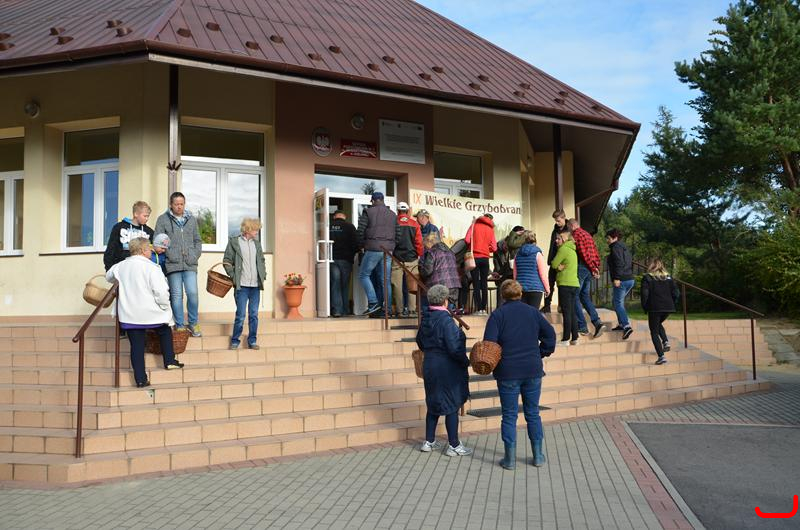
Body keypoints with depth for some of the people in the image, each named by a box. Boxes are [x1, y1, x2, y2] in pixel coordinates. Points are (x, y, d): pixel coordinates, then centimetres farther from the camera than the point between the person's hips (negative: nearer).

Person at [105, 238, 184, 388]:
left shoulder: (120, 266, 3)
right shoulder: (150, 267, -14)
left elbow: (108, 276, 26)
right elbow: (161, 291, -20)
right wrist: (164, 306, -4)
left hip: (129, 315, 4)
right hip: (150, 312, -3)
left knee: (136, 346, 8)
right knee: (165, 331, 24)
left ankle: (140, 379, 8)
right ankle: (169, 361, 25)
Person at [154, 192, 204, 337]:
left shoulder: (192, 219, 14)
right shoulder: (163, 219, 4)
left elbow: (198, 240, 18)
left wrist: (195, 255, 4)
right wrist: (170, 254, -14)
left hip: (190, 264, 2)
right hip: (173, 264, -2)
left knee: (192, 293, -6)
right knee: (176, 296, 2)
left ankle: (193, 323, 11)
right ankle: (180, 326, 12)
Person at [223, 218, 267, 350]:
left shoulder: (257, 244, 15)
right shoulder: (234, 242, 0)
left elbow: (262, 261, 23)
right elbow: (227, 261, 0)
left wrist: (263, 275, 10)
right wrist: (233, 277, -8)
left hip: (255, 285, 4)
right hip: (241, 285, -4)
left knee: (254, 314, 6)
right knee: (240, 315, -3)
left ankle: (252, 341, 15)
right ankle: (235, 341, 10)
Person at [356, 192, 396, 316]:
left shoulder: (368, 212, -1)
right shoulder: (393, 215, 13)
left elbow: (360, 232, -3)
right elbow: (397, 234, 12)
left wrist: (361, 246, 11)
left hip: (373, 249, -5)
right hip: (388, 250, 5)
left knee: (363, 275, 7)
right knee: (385, 280, 6)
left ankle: (373, 303, -7)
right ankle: (387, 309, 3)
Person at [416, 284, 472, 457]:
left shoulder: (426, 320, 4)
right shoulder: (446, 320, -20)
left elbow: (420, 343, 16)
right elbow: (454, 348, -22)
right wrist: (466, 361, -7)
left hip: (429, 367, 8)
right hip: (447, 369, -8)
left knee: (433, 404, 18)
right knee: (451, 406, 3)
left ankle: (429, 441, 25)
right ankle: (453, 446, 11)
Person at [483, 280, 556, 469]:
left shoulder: (498, 315, -7)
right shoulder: (533, 312, 4)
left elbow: (489, 343, -14)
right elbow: (550, 334, 5)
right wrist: (540, 354, 13)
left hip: (508, 373, -3)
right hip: (533, 370, 3)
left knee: (509, 415, 6)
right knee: (533, 413, 14)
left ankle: (510, 459, 9)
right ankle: (538, 456, 19)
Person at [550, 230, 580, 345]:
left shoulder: (564, 249, -9)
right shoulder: (572, 250, 19)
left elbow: (553, 264, -8)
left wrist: (559, 266, 11)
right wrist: (560, 266, -4)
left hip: (565, 284, -9)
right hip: (574, 284, 9)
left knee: (566, 312, -7)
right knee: (572, 312, 10)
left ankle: (566, 339, -7)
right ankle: (574, 338, 12)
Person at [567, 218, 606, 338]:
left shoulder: (576, 234, -7)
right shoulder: (587, 234, 19)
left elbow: (583, 253, -15)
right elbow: (596, 254, 15)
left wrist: (593, 268, -10)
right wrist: (596, 268, 10)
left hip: (581, 268, -8)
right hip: (589, 270, 8)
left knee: (575, 296, 1)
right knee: (585, 296, 15)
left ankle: (582, 327, -1)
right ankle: (597, 322, 1)